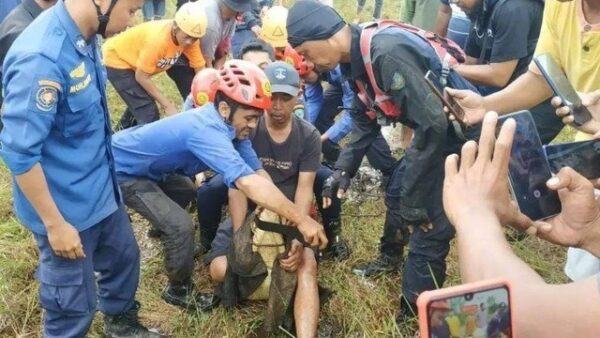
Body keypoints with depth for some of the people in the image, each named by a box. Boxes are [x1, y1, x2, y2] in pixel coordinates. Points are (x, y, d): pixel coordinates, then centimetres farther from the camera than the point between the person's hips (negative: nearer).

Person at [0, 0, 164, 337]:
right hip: (67, 206, -9)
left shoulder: (84, 38, -4)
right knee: (74, 304, 10)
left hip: (102, 190, 9)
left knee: (124, 257, 28)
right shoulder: (41, 58, -31)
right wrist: (55, 224, -19)